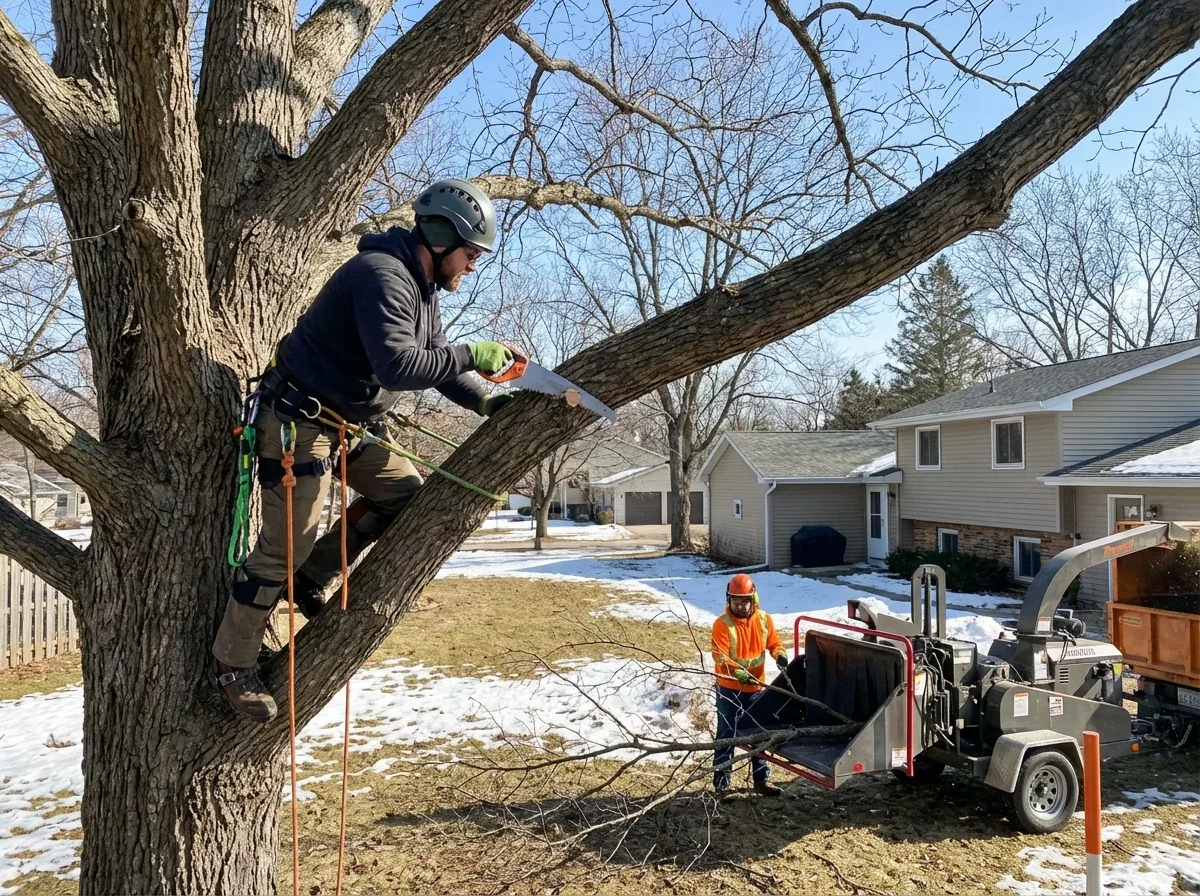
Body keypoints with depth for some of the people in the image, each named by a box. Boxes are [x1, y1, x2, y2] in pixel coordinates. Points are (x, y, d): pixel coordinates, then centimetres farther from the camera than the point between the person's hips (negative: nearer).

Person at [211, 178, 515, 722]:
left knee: (406, 492, 4)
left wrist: (485, 402, -3)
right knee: (282, 549, -2)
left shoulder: (421, 289, 10)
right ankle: (232, 664, 16)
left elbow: (434, 363, 11)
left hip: (347, 425, 10)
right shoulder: (382, 274, -23)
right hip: (300, 422, -9)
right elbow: (396, 365, -35)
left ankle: (312, 575, 16)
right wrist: (472, 356, -28)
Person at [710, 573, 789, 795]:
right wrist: (737, 672, -37)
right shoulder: (722, 624, -17)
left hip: (756, 688, 4)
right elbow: (719, 656, -22)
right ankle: (721, 781, 13)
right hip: (729, 689, -4)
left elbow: (773, 642, 7)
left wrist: (780, 654, -15)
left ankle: (761, 780, 25)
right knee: (726, 734, 4)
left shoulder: (764, 620, -3)